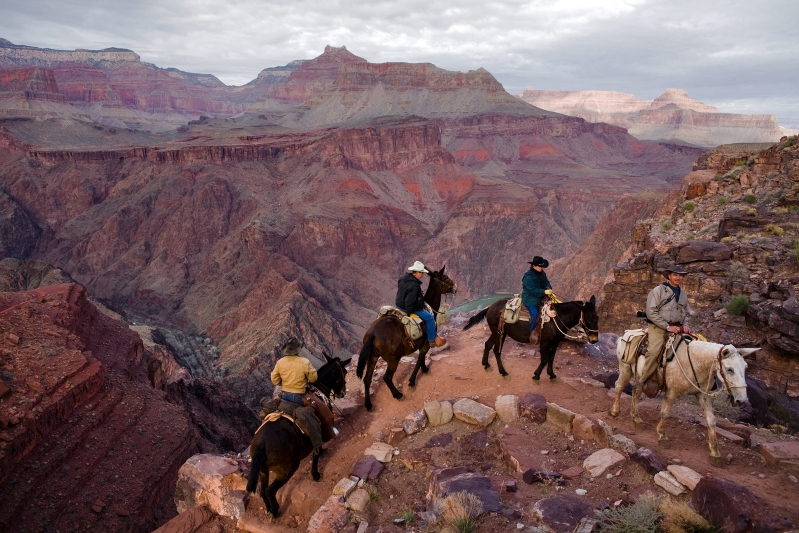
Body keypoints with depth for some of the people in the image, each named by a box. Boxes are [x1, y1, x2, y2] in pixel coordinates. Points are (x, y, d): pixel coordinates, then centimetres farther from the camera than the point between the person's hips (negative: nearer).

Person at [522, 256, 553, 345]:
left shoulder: (542, 273, 6)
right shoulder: (528, 276, -20)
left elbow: (546, 282, 10)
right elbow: (532, 290, -24)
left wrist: (549, 288, -14)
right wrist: (544, 292, -27)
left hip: (540, 297, 9)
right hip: (530, 298, -8)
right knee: (535, 314, -20)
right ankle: (532, 332, -7)